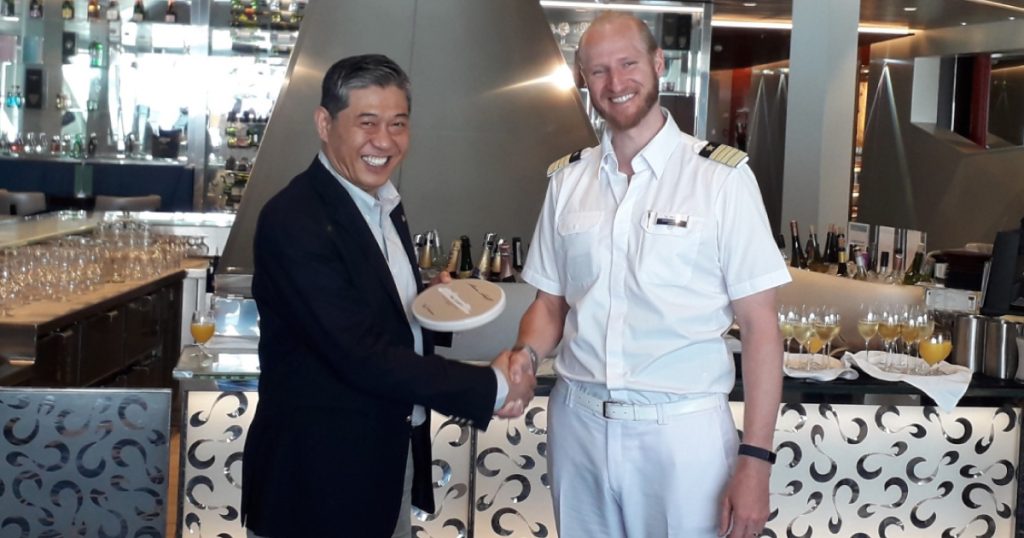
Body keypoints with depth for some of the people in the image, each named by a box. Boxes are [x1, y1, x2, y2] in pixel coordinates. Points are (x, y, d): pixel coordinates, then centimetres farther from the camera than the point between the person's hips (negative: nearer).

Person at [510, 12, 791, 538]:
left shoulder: (721, 177, -8)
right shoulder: (567, 180, 5)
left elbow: (758, 324, -7)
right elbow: (550, 303, 12)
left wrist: (755, 458, -11)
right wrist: (523, 357, -10)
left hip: (682, 428, -3)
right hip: (577, 421, 4)